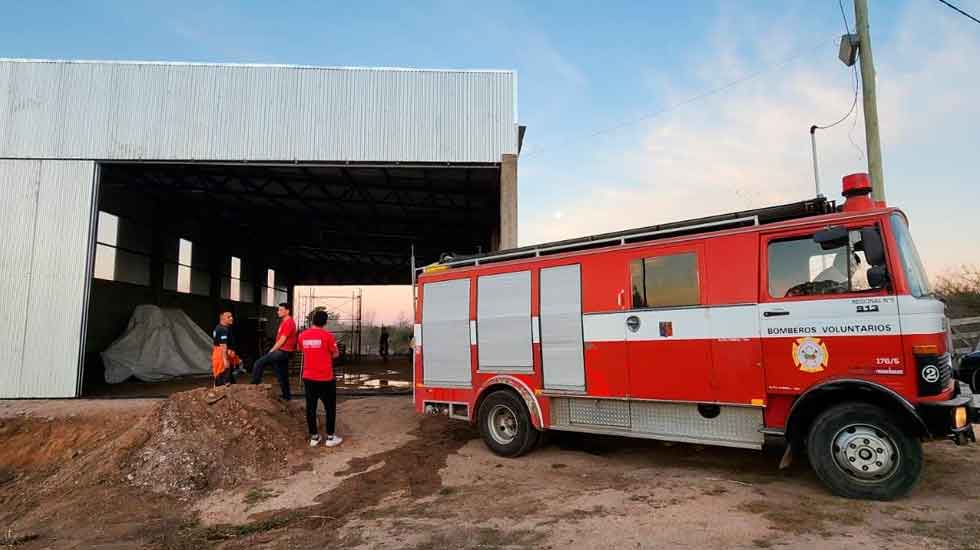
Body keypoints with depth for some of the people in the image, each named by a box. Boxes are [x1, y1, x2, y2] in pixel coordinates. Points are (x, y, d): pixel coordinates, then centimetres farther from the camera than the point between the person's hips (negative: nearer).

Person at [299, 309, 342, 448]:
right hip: (325, 379, -4)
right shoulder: (327, 335, -14)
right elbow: (336, 354, -6)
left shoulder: (303, 336, 0)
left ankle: (314, 437, 19)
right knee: (330, 407, 9)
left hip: (308, 378, 4)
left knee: (311, 407, 11)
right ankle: (330, 437, 14)